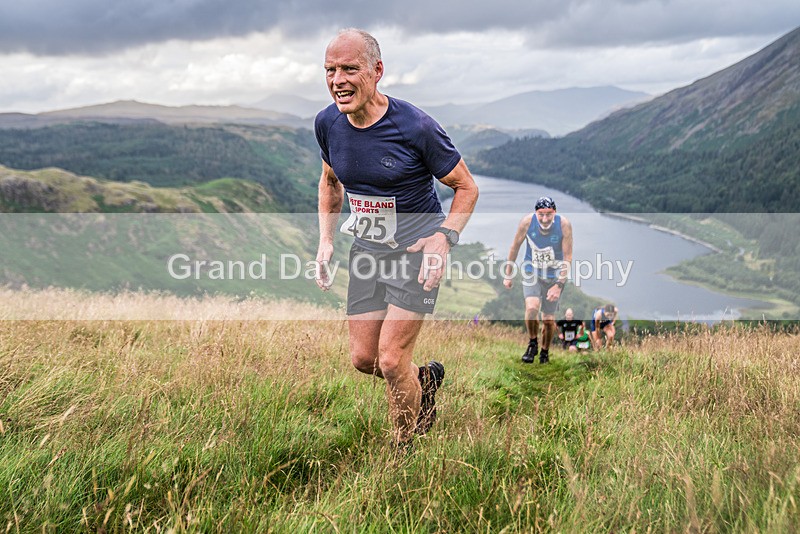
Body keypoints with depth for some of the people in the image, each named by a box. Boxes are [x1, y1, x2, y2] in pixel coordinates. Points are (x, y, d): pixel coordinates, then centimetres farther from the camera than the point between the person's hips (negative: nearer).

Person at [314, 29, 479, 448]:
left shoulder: (415, 127, -20)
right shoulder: (328, 123, -4)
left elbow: (466, 187, -8)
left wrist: (444, 238, -23)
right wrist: (326, 239, 4)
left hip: (416, 249, -5)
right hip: (367, 248, 6)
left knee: (391, 361, -8)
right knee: (362, 359, 6)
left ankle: (406, 452, 17)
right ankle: (426, 379, 38)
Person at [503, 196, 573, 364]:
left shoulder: (564, 225, -20)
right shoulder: (527, 221, -18)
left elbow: (567, 257, -15)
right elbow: (515, 247, -3)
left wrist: (559, 285, -21)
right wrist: (508, 275, 3)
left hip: (554, 276, 0)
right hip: (531, 272, 0)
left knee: (549, 320, 2)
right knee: (532, 307, -25)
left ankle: (545, 352, 30)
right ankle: (533, 343, 2)